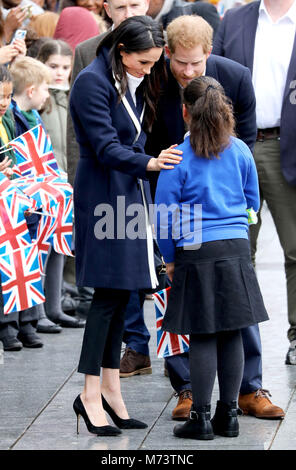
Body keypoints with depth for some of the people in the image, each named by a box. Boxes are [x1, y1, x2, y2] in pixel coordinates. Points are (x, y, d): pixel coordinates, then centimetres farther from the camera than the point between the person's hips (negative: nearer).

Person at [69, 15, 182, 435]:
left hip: (132, 191, 8)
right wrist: (149, 163, -32)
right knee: (109, 293, -8)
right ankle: (90, 394, -3)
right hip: (103, 193, -8)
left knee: (122, 291, 8)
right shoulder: (93, 82, -15)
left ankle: (110, 385, 13)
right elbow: (106, 148, -21)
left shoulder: (136, 83, 11)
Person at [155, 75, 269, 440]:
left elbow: (165, 214, -5)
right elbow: (252, 202, 14)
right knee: (231, 334, 8)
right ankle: (229, 415, 13)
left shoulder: (178, 157, -8)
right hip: (236, 250, 3)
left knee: (202, 337, 1)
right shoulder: (240, 151, 4)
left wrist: (170, 258, 7)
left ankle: (201, 417, 4)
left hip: (196, 252, -3)